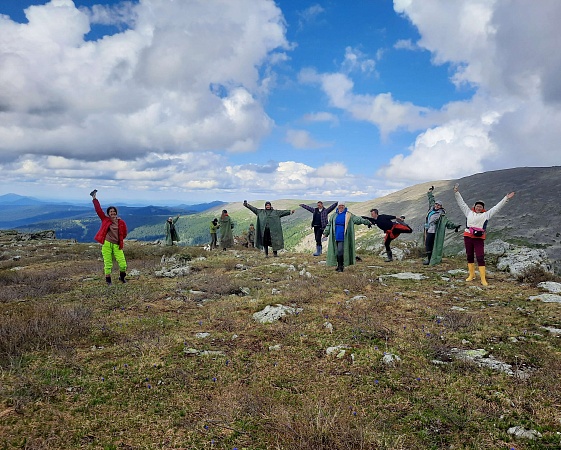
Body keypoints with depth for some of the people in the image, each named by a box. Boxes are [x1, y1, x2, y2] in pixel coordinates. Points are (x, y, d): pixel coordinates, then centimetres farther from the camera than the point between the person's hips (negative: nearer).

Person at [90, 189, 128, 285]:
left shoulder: (121, 222, 4)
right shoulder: (105, 219, 4)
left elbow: (124, 234, 15)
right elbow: (98, 209, -1)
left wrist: (119, 239, 10)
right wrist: (94, 198, -4)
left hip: (117, 245, 1)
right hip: (106, 244, 0)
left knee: (123, 264, -4)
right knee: (108, 264, 2)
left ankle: (122, 277, 24)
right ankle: (108, 281, 19)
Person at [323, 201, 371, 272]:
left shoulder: (349, 215, 4)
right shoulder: (334, 215, 13)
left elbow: (357, 219, -3)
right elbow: (329, 225, 19)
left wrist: (366, 222, -13)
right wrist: (326, 233, 14)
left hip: (342, 237, -4)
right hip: (335, 237, 4)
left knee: (340, 251, -12)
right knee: (336, 251, 7)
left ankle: (341, 266, -1)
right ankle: (339, 266, 20)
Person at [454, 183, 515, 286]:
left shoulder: (486, 214, 8)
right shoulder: (469, 212, 11)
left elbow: (497, 207, 9)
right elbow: (461, 203, 13)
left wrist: (506, 198, 7)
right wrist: (456, 193, 9)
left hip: (479, 239, -2)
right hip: (468, 237, 2)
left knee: (480, 257, -6)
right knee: (469, 256, 12)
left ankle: (483, 279, -5)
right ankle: (471, 275, 27)